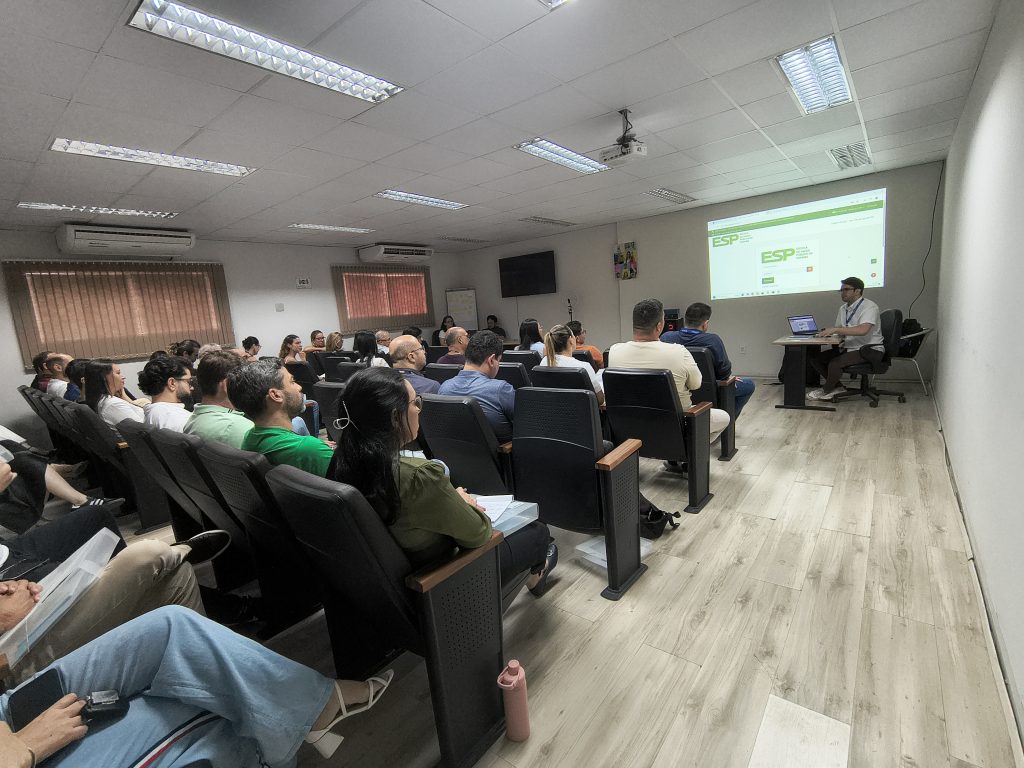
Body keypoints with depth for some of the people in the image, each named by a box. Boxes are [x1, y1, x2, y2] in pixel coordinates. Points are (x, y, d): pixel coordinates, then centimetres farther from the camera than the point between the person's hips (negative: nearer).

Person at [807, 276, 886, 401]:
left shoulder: (869, 307, -14)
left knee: (834, 363, -29)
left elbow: (862, 330, -32)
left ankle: (826, 391, -2)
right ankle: (837, 387, 4)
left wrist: (835, 329, -32)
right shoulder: (843, 308, 10)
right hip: (848, 348, 8)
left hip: (869, 350, -8)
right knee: (815, 358, -5)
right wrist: (826, 332, -3)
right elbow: (838, 330, 19)